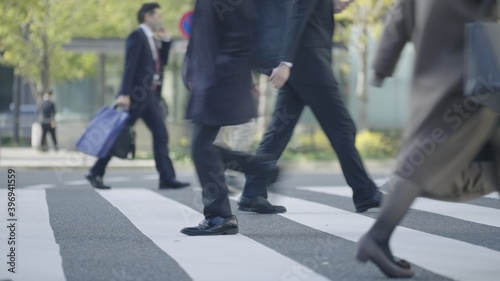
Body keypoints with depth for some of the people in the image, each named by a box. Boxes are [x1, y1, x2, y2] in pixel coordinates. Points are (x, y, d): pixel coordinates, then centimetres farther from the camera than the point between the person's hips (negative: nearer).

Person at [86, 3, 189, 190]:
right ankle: (96, 173, 6)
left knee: (161, 134, 1)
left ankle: (167, 178, 0)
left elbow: (162, 61, 19)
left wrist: (165, 40, 9)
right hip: (136, 95, -9)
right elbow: (129, 67, -18)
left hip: (151, 96, 9)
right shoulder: (137, 36, -10)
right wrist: (125, 94, -25)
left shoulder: (151, 39, 16)